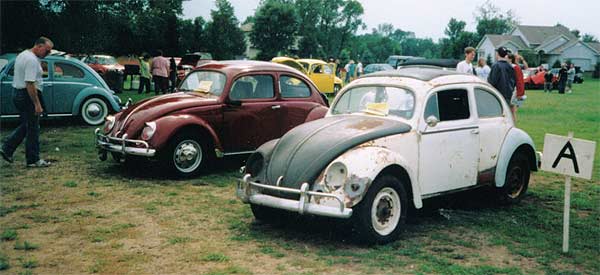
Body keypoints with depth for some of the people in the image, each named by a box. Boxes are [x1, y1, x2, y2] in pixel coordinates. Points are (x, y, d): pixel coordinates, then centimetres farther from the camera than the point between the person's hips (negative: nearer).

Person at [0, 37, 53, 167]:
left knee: (25, 126, 19)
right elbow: (30, 84, -25)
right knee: (33, 128, -2)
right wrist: (37, 104, -25)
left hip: (17, 93, 10)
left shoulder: (22, 55, 14)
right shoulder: (32, 60, -20)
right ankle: (33, 160, 5)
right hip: (27, 96, -10)